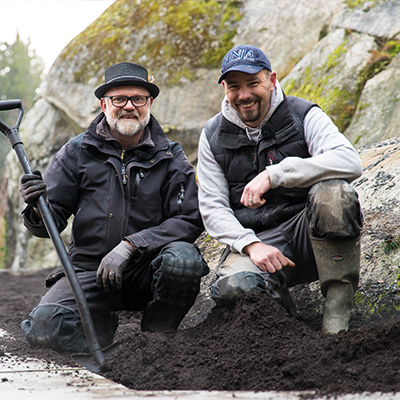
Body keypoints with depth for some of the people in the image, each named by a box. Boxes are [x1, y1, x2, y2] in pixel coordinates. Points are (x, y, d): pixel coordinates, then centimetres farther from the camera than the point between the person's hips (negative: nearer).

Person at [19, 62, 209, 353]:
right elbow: (52, 221, 5)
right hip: (90, 271, 0)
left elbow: (189, 220, -7)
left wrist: (129, 246, -19)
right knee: (46, 325, -26)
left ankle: (157, 338, -5)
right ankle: (103, 326, 8)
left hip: (146, 270, 0)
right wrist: (39, 210, -21)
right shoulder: (77, 152, 6)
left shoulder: (171, 157, 4)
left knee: (183, 259, -33)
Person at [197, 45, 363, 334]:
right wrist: (250, 245, -16)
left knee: (332, 192, -34)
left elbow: (350, 162, -20)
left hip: (308, 234, -1)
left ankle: (339, 299, -20)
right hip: (254, 239, 1)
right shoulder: (214, 136, 9)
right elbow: (212, 207, 5)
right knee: (230, 289, -33)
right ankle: (274, 294, 2)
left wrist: (273, 175, -27)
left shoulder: (303, 115, -1)